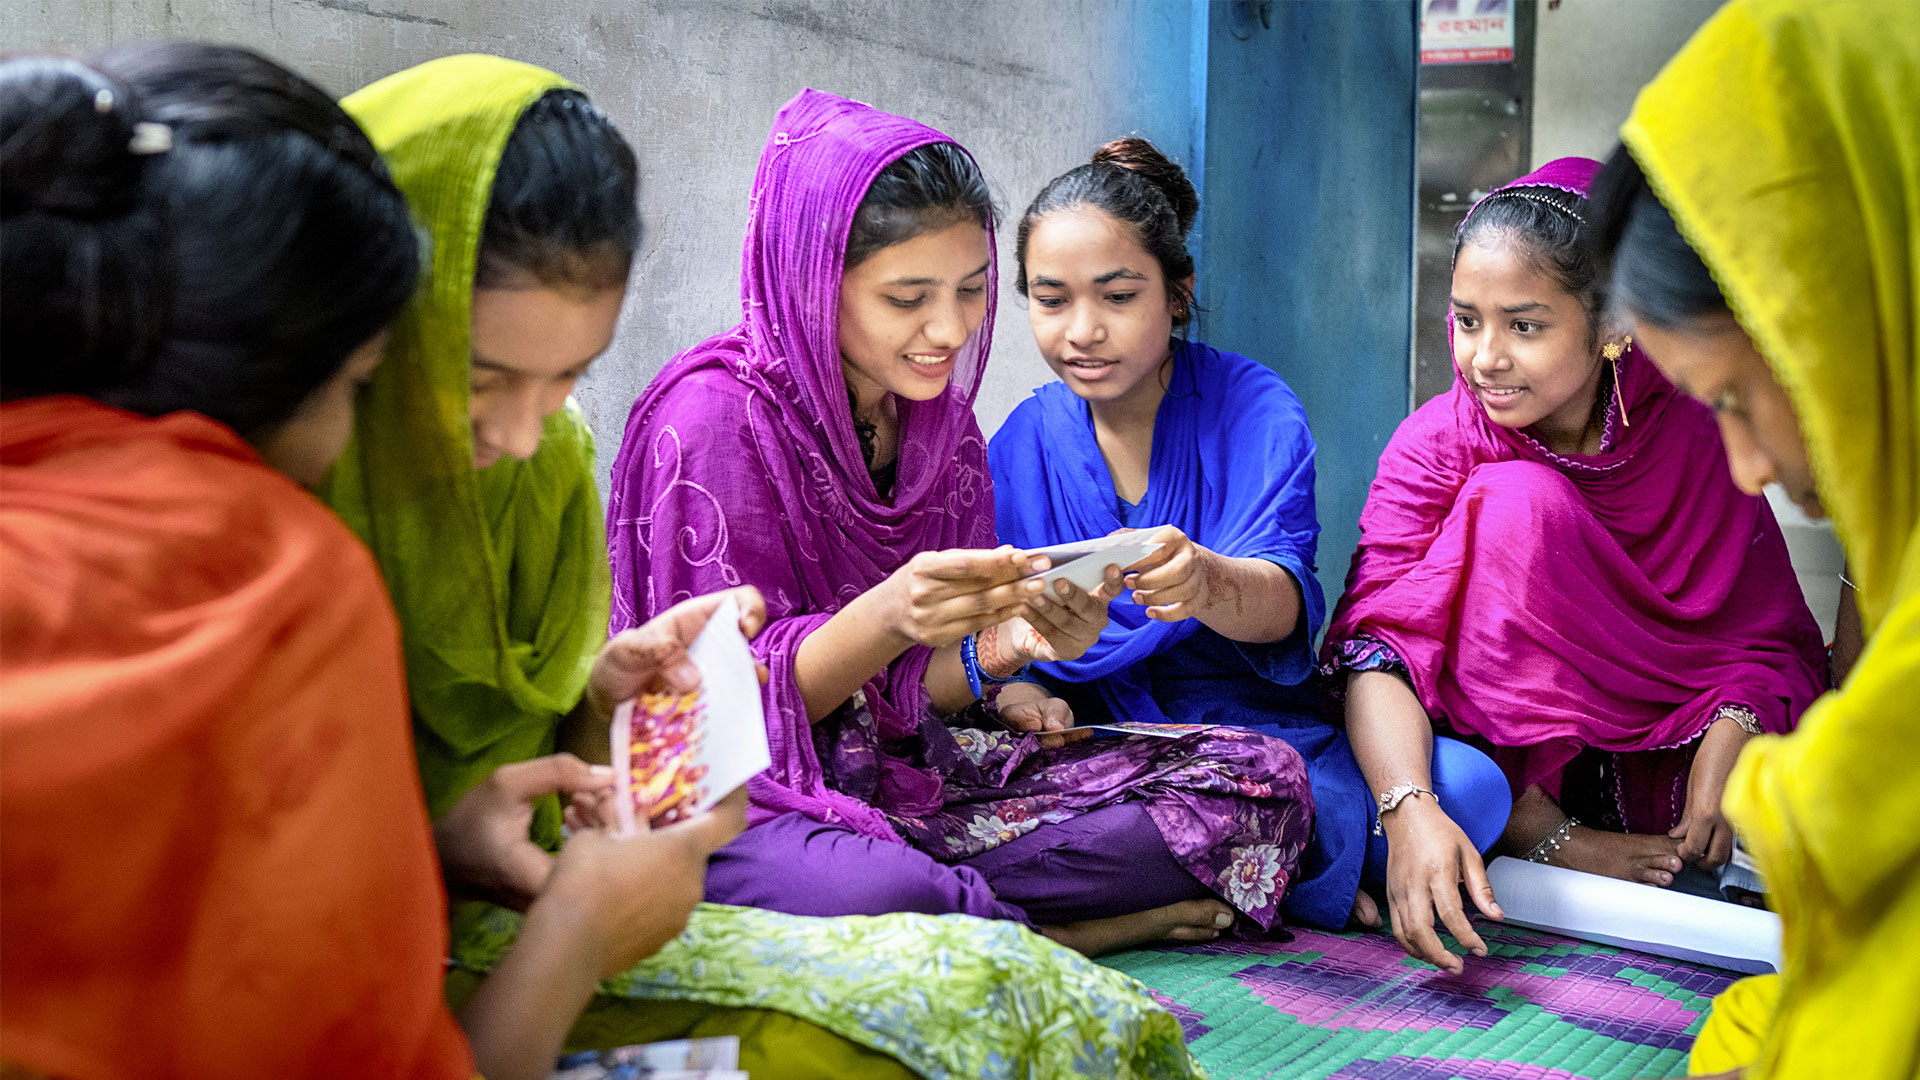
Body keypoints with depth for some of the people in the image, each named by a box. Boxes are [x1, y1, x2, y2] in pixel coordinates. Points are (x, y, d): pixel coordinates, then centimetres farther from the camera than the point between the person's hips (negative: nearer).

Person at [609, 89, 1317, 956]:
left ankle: (966, 916, -16)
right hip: (740, 796, -6)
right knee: (875, 895, -43)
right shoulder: (715, 415, -12)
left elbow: (915, 690, 9)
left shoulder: (938, 421, 9)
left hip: (908, 776, 7)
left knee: (1264, 782, -6)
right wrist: (884, 618, -30)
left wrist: (1000, 647, -14)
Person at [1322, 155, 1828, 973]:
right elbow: (1376, 642, -25)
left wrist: (1732, 733, -27)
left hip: (1652, 766, 2)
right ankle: (1528, 827, -19)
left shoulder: (1692, 438, -7)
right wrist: (1412, 809, -42)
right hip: (1494, 762, -1)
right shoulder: (1434, 445, -12)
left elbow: (1776, 636, -5)